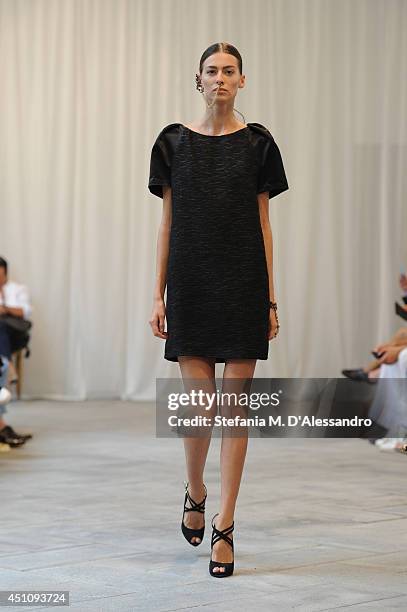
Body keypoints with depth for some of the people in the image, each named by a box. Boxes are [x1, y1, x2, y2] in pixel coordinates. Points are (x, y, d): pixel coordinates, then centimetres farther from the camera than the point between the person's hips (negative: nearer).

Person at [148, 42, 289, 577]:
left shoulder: (257, 142, 4)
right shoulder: (175, 142, 6)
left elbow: (264, 223, 5)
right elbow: (168, 223, 7)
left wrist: (270, 299, 1)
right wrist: (158, 295, 2)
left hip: (243, 284, 0)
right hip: (192, 284, 0)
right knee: (199, 405, -2)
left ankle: (224, 527, 3)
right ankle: (195, 494, 28)